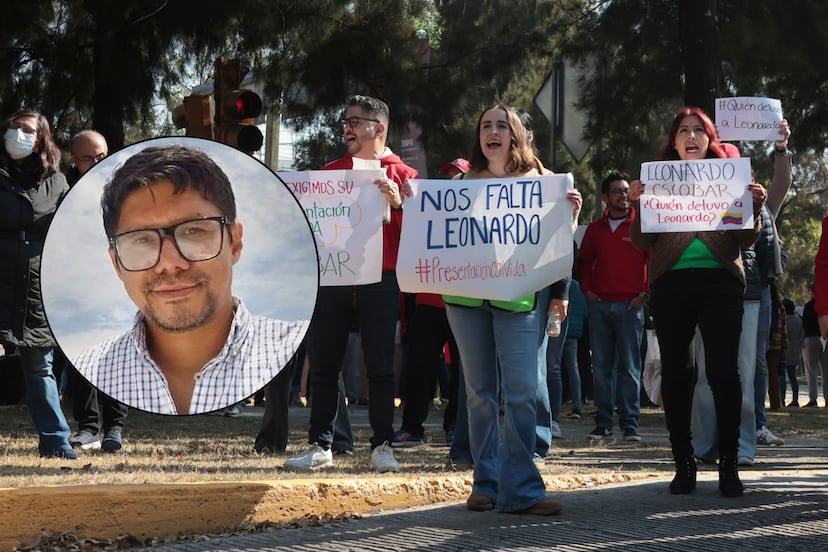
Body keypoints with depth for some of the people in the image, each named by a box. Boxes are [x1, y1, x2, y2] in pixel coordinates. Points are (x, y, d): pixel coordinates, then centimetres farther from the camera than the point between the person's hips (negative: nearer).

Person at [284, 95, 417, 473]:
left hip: (380, 282, -3)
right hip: (331, 280, 3)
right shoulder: (330, 171, 16)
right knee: (323, 365, 3)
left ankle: (382, 446, 7)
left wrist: (397, 203, -17)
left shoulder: (401, 174, 5)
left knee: (380, 366, 1)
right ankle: (320, 446, 8)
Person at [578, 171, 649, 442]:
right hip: (599, 305, 3)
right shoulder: (595, 229, 11)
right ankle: (603, 422, 7)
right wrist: (587, 290, 10)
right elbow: (584, 261, 22)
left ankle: (630, 424, 0)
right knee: (601, 367, 3)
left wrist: (645, 292, -3)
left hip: (630, 306, -3)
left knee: (629, 368, -3)